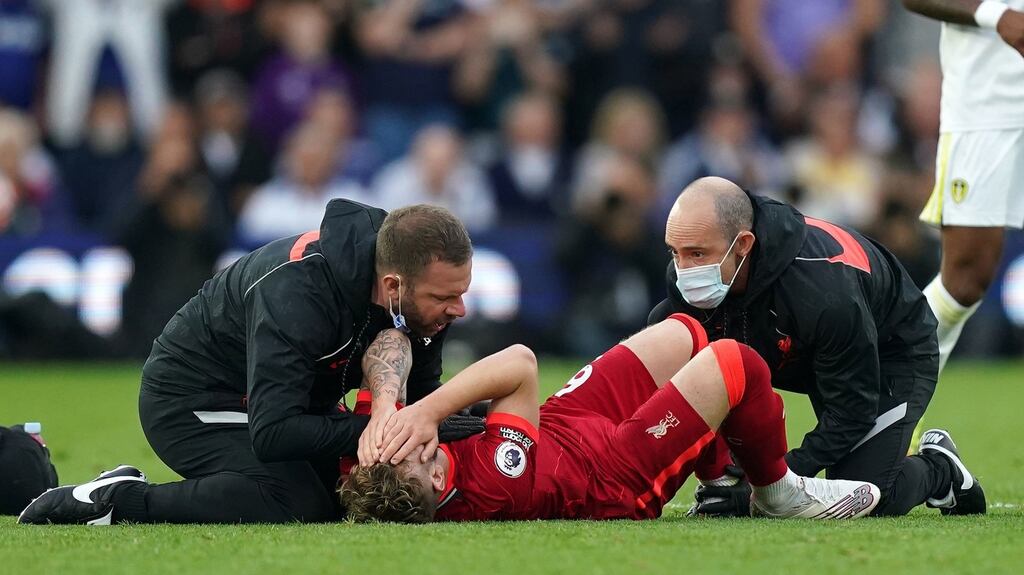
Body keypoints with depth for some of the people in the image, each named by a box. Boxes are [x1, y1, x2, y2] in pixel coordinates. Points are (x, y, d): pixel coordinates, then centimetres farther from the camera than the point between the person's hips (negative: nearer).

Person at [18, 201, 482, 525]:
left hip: (286, 396, 10)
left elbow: (421, 395, 2)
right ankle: (119, 500, -13)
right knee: (296, 502, -31)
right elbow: (272, 434, -41)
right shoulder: (296, 294, -37)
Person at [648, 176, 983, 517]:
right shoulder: (687, 279, -26)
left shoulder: (823, 291, -43)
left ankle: (940, 469, 15)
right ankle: (719, 484, -9)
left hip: (891, 349, -5)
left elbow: (852, 410, -32)